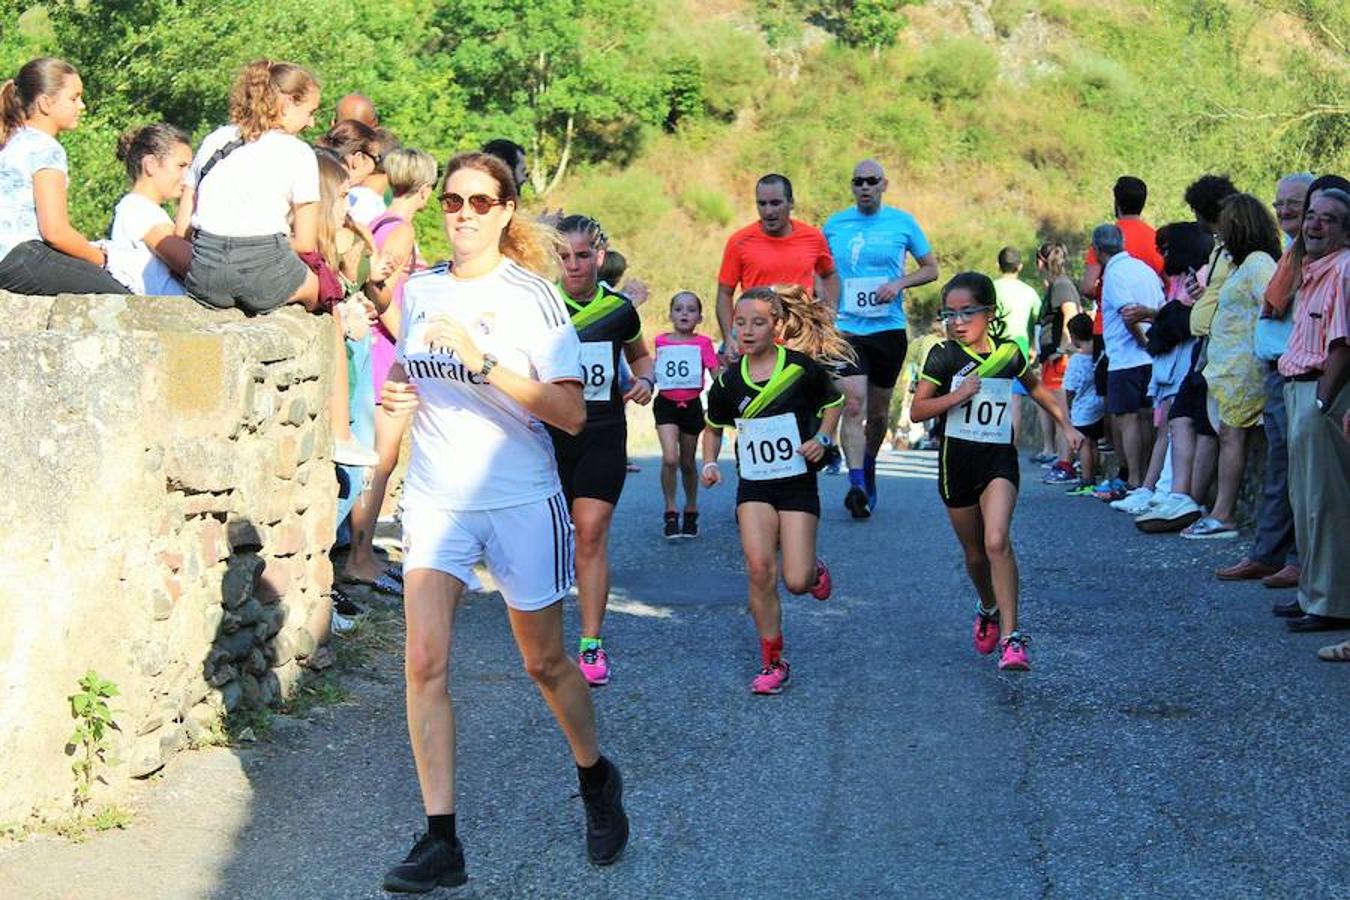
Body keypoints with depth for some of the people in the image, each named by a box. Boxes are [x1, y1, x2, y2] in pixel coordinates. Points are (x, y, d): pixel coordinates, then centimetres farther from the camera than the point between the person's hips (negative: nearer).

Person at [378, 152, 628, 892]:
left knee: (544, 662, 10)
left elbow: (571, 413, -17)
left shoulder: (532, 296, -10)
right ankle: (440, 841, -5)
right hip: (435, 496, 3)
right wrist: (396, 393, 0)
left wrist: (482, 363, -26)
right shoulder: (419, 289, 5)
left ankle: (596, 780, 38)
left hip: (521, 502, -3)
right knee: (424, 661, -10)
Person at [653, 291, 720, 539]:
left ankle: (691, 511, 28)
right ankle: (671, 513, -4)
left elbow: (717, 375, -7)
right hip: (666, 404, 0)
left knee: (687, 463, 10)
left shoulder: (703, 343, -1)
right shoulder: (661, 341, 4)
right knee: (670, 459, -16)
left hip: (691, 405, 0)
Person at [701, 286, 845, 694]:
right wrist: (709, 462, 1)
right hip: (754, 487, 2)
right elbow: (714, 425, 16)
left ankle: (813, 568, 32)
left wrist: (822, 438, -7)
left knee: (796, 581, -8)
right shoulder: (729, 381, -1)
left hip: (798, 484, -2)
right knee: (759, 571, -13)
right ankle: (772, 662, 2)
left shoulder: (802, 368, -9)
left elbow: (833, 402, 8)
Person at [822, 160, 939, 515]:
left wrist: (900, 283, -10)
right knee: (853, 407, -17)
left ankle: (868, 470, 35)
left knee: (879, 412, 12)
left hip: (889, 328, 1)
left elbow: (931, 268, 8)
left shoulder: (903, 222, 2)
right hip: (846, 329, -1)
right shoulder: (834, 225, 5)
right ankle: (857, 485, -23)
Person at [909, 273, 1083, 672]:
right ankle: (989, 610, 44)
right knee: (974, 552, 14)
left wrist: (1066, 425, 20)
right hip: (957, 460, 1)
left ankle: (1011, 636, -20)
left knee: (997, 541, -21)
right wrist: (957, 396, -22)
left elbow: (1035, 387, 22)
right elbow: (917, 410, -9)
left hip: (999, 459, -1)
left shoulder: (1008, 353, 2)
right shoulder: (944, 356, -5)